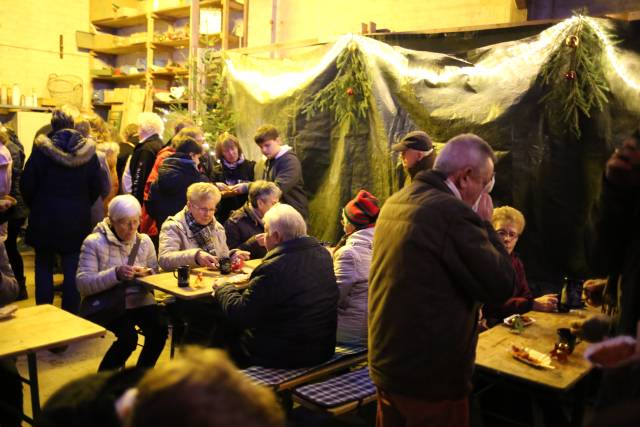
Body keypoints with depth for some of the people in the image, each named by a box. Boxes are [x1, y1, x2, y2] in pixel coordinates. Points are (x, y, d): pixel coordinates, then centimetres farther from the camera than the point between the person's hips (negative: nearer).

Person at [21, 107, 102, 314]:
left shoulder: (42, 149, -9)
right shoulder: (88, 151, -3)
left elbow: (27, 185, -5)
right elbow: (96, 187, 2)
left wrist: (35, 206, 12)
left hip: (45, 217, -1)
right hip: (77, 219, 1)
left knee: (44, 267, 12)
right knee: (72, 269, 6)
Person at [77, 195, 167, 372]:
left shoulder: (144, 240, 7)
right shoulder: (94, 242, -7)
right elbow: (83, 284, -14)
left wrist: (147, 273, -11)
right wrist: (115, 274, -27)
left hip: (139, 299, 4)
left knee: (160, 329, -22)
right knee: (129, 336, -28)